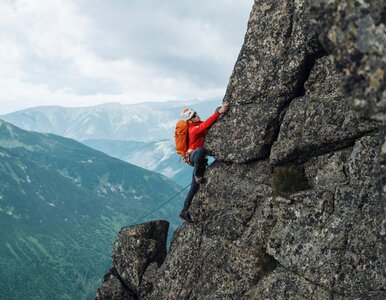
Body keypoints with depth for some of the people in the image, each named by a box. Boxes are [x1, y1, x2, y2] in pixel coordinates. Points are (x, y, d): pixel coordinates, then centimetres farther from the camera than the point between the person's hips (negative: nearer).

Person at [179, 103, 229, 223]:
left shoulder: (200, 124, 8)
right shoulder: (193, 129, -20)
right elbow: (205, 125, -35)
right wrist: (218, 113, -44)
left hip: (198, 159, 9)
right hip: (193, 155, -9)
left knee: (194, 188, 9)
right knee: (200, 150, -45)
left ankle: (185, 212, 17)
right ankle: (197, 175, -25)